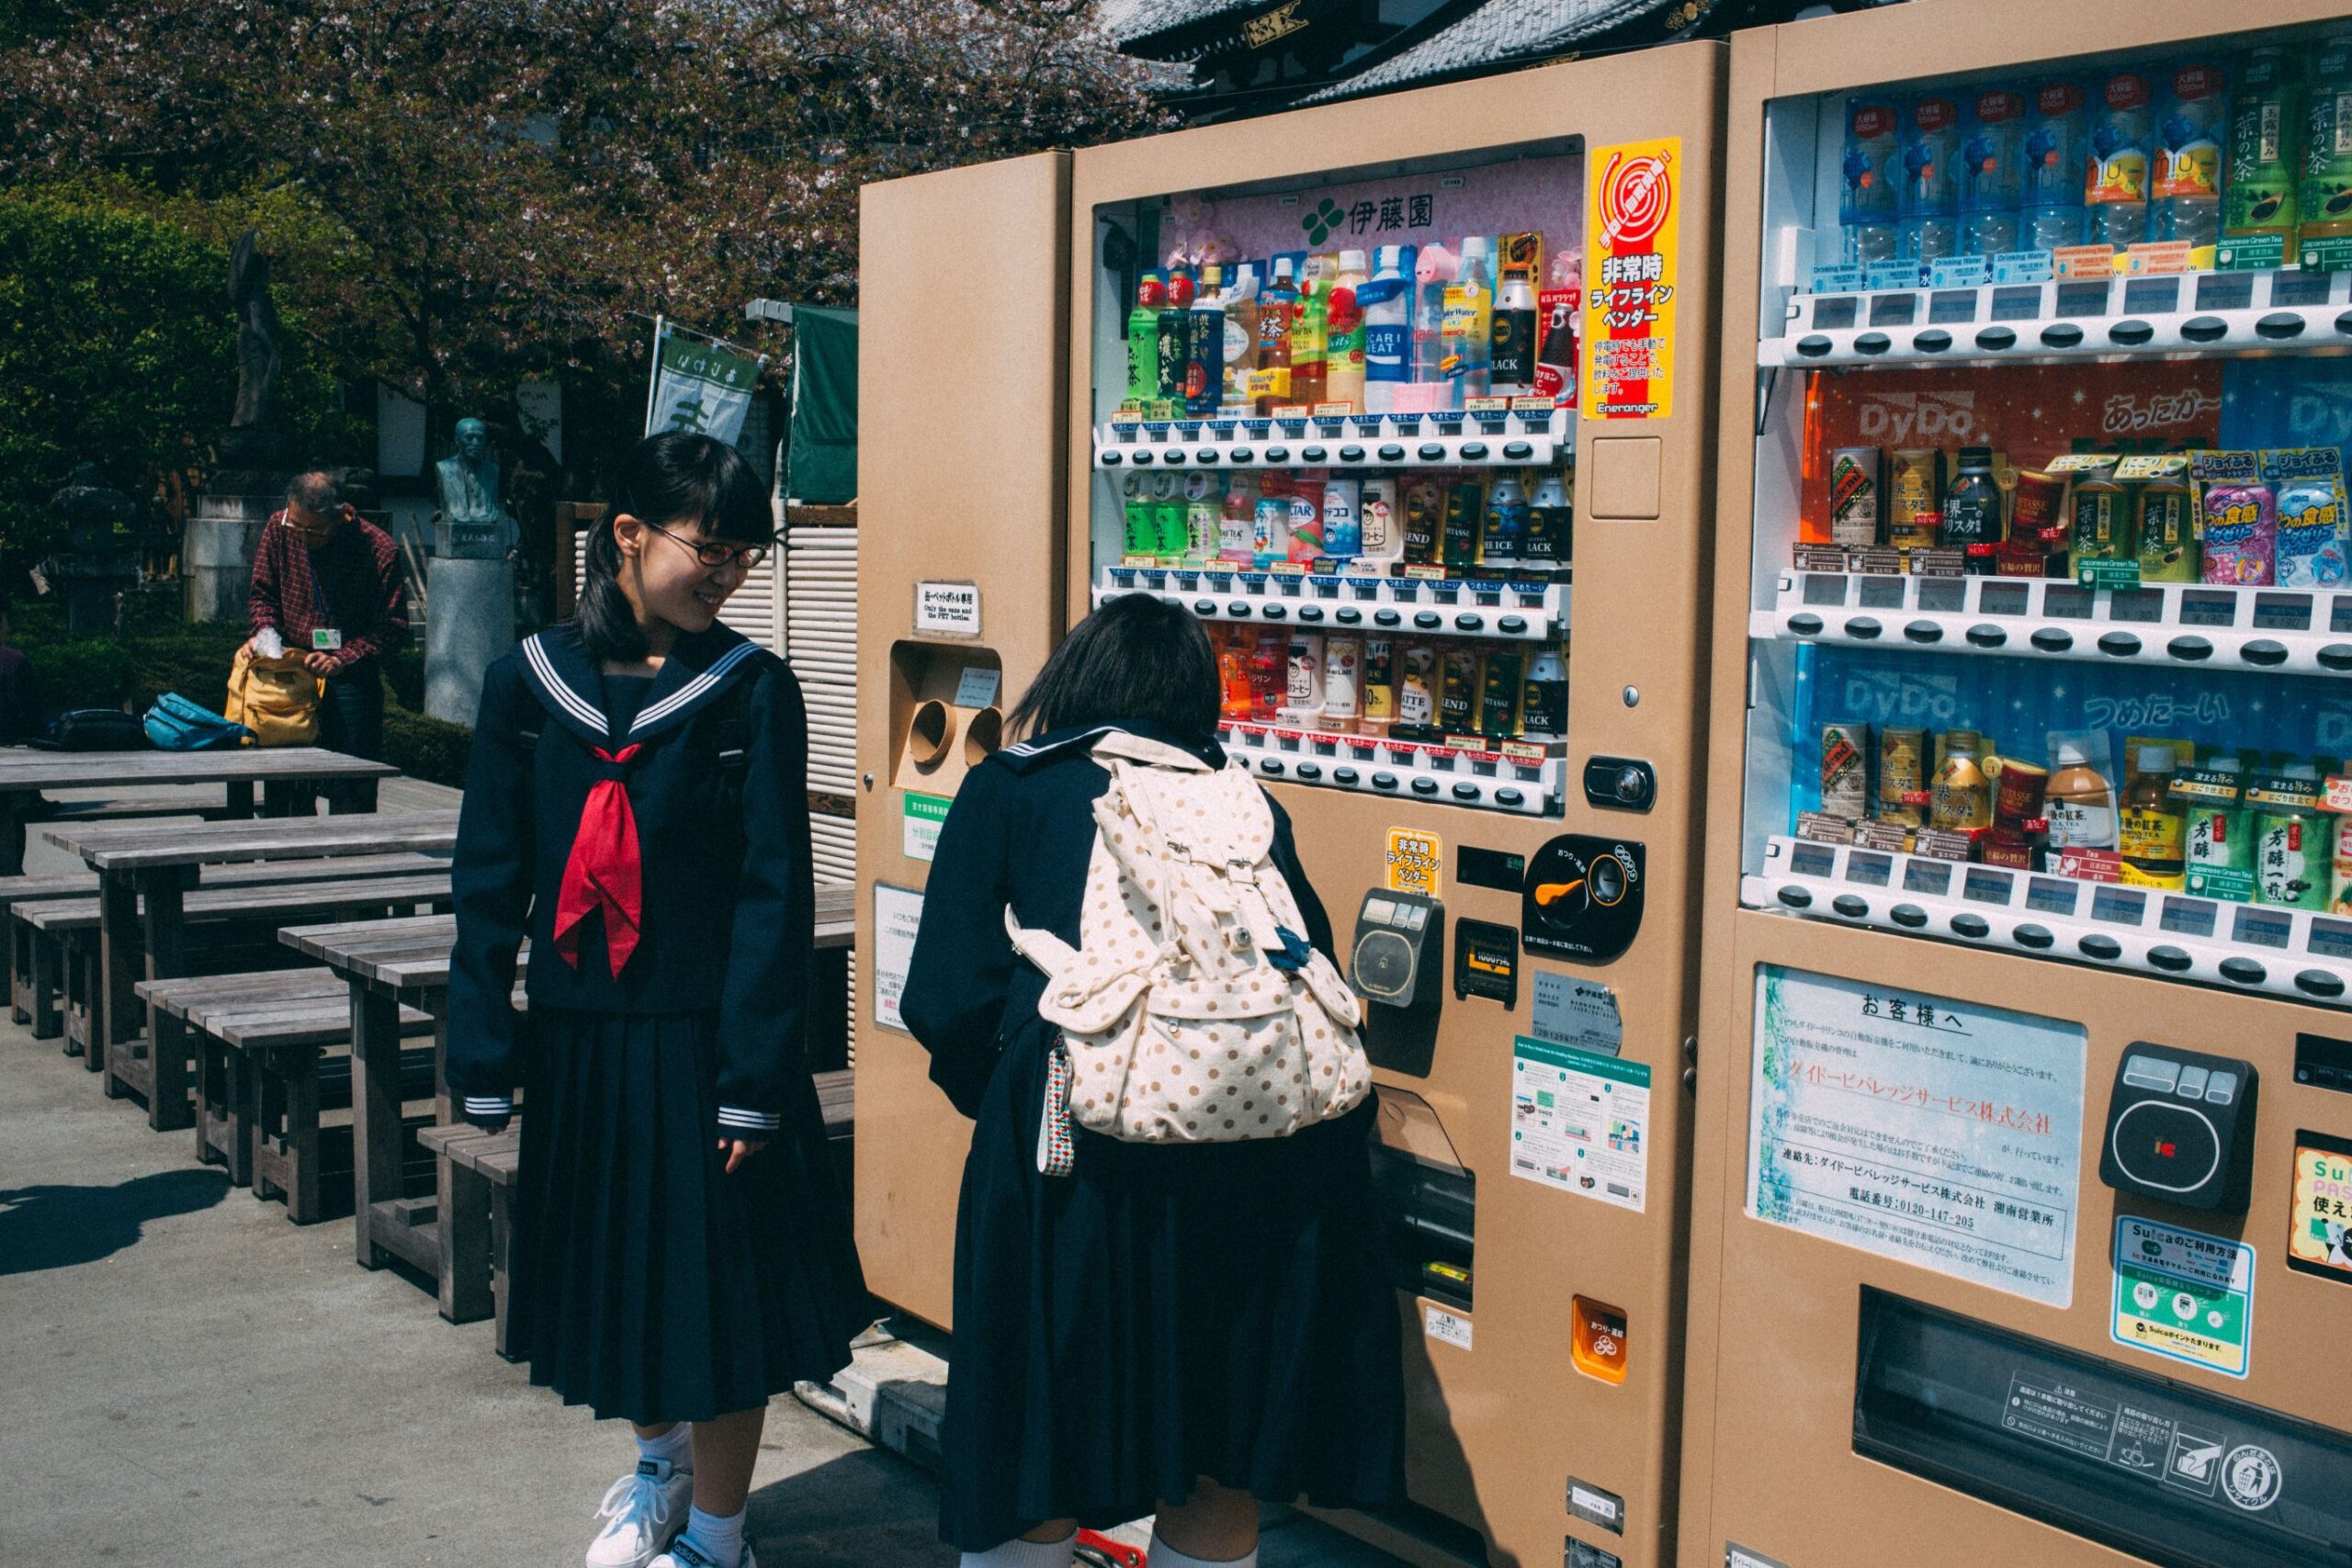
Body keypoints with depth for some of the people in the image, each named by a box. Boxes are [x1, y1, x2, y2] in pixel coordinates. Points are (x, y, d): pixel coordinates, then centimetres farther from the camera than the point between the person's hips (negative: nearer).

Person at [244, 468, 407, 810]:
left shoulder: (380, 551, -14)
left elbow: (393, 628, -11)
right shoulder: (279, 528, -2)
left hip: (351, 681, -4)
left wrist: (341, 660, -22)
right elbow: (263, 593, 11)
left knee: (352, 795, -4)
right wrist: (265, 630, -10)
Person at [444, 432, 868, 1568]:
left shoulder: (750, 690, -7)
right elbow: (489, 879, 2)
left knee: (720, 1280, 6)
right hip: (577, 1038, 3)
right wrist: (483, 1057, -2)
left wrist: (754, 1077, -13)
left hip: (702, 1039, -3)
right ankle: (659, 1460, 45)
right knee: (611, 1271, 19)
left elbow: (774, 891, -9)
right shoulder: (532, 681, 0)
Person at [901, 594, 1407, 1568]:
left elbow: (947, 1002, 6)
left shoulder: (1010, 788, 16)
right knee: (1217, 1470, 18)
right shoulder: (1246, 803, 24)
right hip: (1270, 1148, 3)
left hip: (1088, 1147, -3)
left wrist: (998, 1103, 23)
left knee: (1040, 1458, 13)